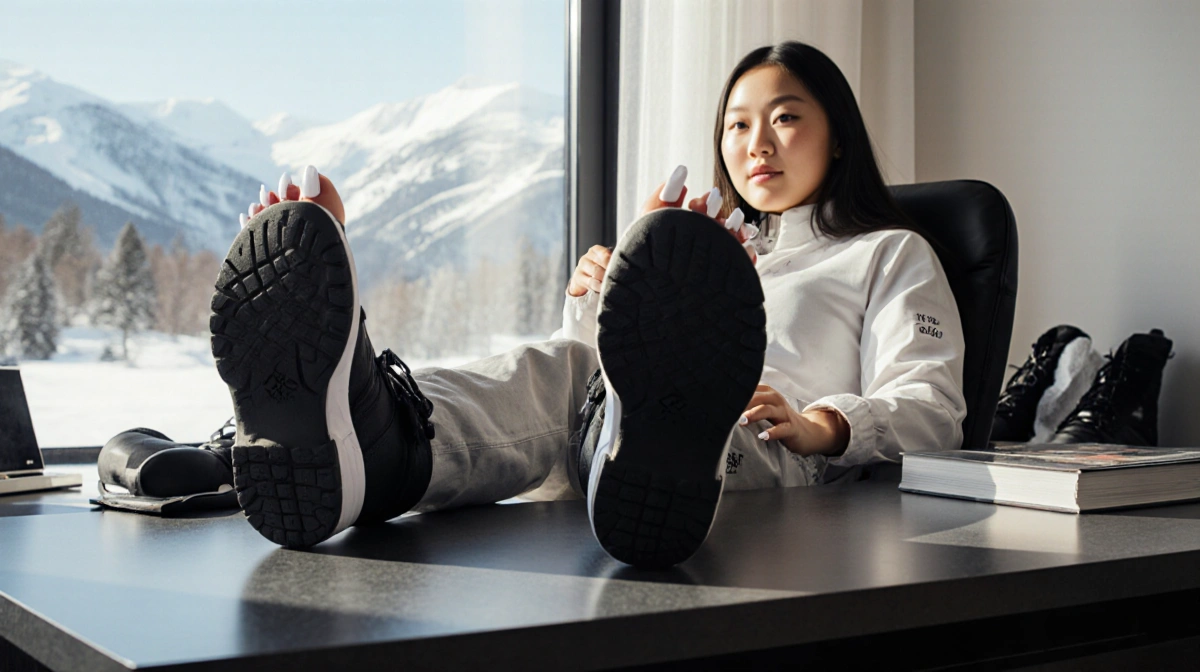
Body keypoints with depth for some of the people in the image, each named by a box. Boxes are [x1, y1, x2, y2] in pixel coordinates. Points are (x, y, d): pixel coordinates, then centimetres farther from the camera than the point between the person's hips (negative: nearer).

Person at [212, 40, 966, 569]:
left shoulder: (890, 254, 28)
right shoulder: (712, 239, 40)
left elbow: (932, 406, 10)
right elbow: (590, 366, 34)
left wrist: (822, 427, -12)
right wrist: (590, 304, 11)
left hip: (770, 457, -3)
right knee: (556, 368, -31)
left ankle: (669, 446, -74)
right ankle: (373, 440, -63)